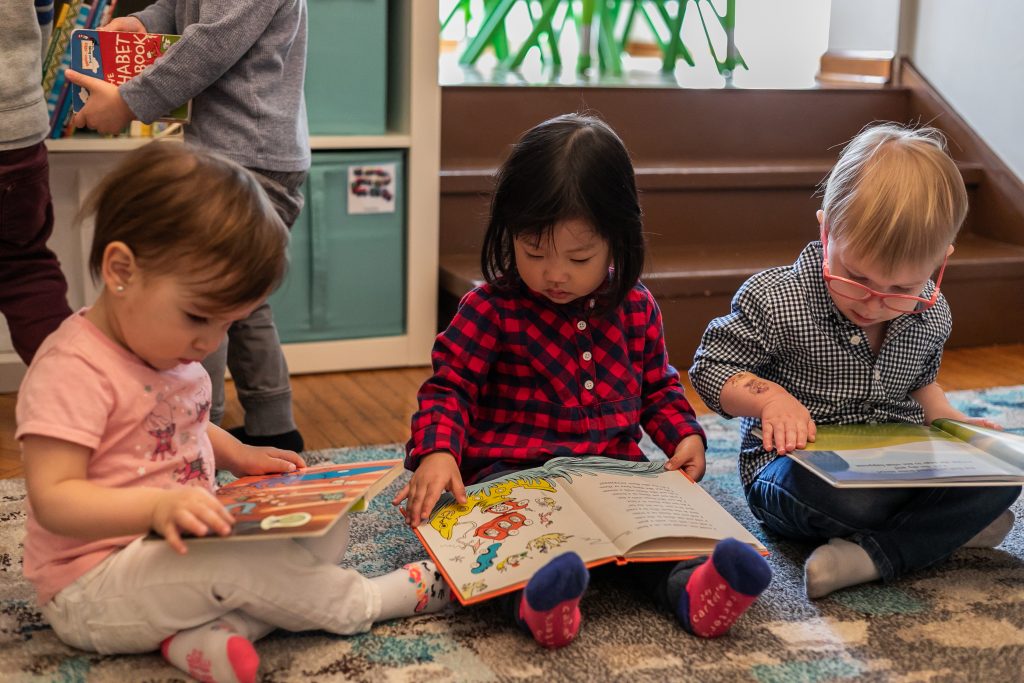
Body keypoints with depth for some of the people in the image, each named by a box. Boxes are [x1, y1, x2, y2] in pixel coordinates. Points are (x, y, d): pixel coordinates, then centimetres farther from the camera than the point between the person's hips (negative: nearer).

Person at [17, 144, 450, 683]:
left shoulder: (167, 347, 8)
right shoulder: (73, 371, -22)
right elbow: (53, 498, -26)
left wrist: (238, 455, 6)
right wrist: (157, 505, -40)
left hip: (180, 550, 9)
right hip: (91, 590, -9)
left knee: (326, 531, -2)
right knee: (238, 561, -32)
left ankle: (208, 631, -20)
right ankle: (363, 603, -6)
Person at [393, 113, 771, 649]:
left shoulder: (635, 308, 10)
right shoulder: (490, 309, 0)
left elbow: (657, 387, 21)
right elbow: (449, 386, -1)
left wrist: (685, 435, 3)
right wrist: (435, 452, -19)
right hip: (512, 468, -3)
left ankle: (690, 588, -50)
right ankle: (534, 601, -59)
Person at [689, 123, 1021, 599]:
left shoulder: (931, 316, 1)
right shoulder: (774, 301, -15)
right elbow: (710, 368, -7)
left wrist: (947, 418, 2)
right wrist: (770, 397, -25)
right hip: (797, 464, -5)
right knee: (824, 485, -41)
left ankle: (872, 556, -27)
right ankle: (950, 526, -15)